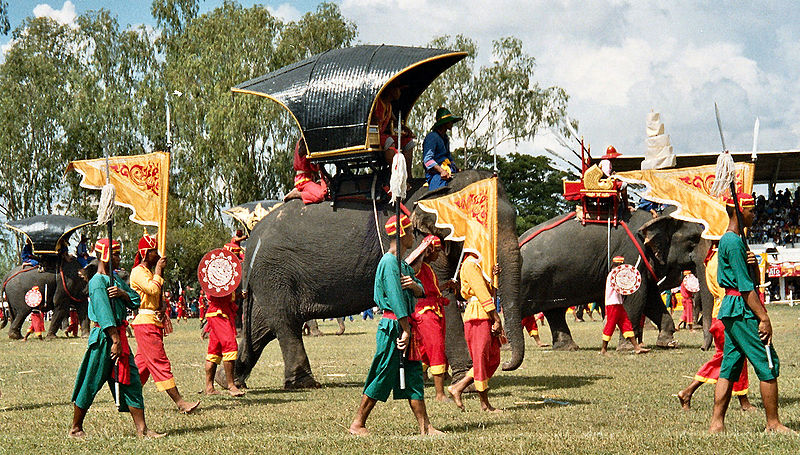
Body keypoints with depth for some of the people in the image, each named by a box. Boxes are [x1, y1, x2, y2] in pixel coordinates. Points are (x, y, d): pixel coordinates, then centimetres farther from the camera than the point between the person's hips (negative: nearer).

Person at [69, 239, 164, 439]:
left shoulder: (115, 278, 16)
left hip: (119, 334, 9)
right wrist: (115, 341, -25)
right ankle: (76, 428, 14)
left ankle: (142, 429, 6)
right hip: (103, 338, -9)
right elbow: (104, 312, -21)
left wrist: (123, 293, -10)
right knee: (91, 384, 1)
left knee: (131, 382, 5)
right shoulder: (97, 282, -13)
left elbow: (135, 301, 11)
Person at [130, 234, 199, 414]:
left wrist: (162, 308, 0)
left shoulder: (150, 272, 22)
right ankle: (180, 402, -16)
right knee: (160, 362, -11)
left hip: (155, 322, 10)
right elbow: (153, 289, -24)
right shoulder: (138, 272, -9)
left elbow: (159, 297, 21)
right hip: (144, 322, -10)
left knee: (143, 364, 11)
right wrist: (159, 269, -13)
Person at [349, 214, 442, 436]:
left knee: (414, 375, 7)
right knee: (383, 375, -5)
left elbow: (420, 291, 13)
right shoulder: (389, 262, -14)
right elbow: (396, 298, -20)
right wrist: (405, 330, -21)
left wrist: (414, 285, -11)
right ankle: (357, 424, 4)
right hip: (392, 326, -10)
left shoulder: (402, 263, 17)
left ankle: (425, 426, 7)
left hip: (404, 324, 10)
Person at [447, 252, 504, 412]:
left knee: (493, 360, 10)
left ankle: (457, 388, 15)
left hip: (487, 317, 10)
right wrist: (497, 320, -17)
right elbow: (482, 294, -16)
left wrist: (493, 275, 5)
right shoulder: (470, 265, -10)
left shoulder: (479, 264, 22)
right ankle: (485, 404, 4)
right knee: (481, 360, -3)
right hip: (478, 317, -10)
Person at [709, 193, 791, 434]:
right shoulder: (734, 242, -14)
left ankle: (716, 423, 5)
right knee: (768, 364, -6)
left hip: (730, 308, 10)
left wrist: (751, 262, -3)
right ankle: (773, 424, -2)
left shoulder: (727, 240, 18)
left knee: (730, 366, 7)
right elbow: (745, 286, -19)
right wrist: (763, 317, -19)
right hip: (742, 309, -10)